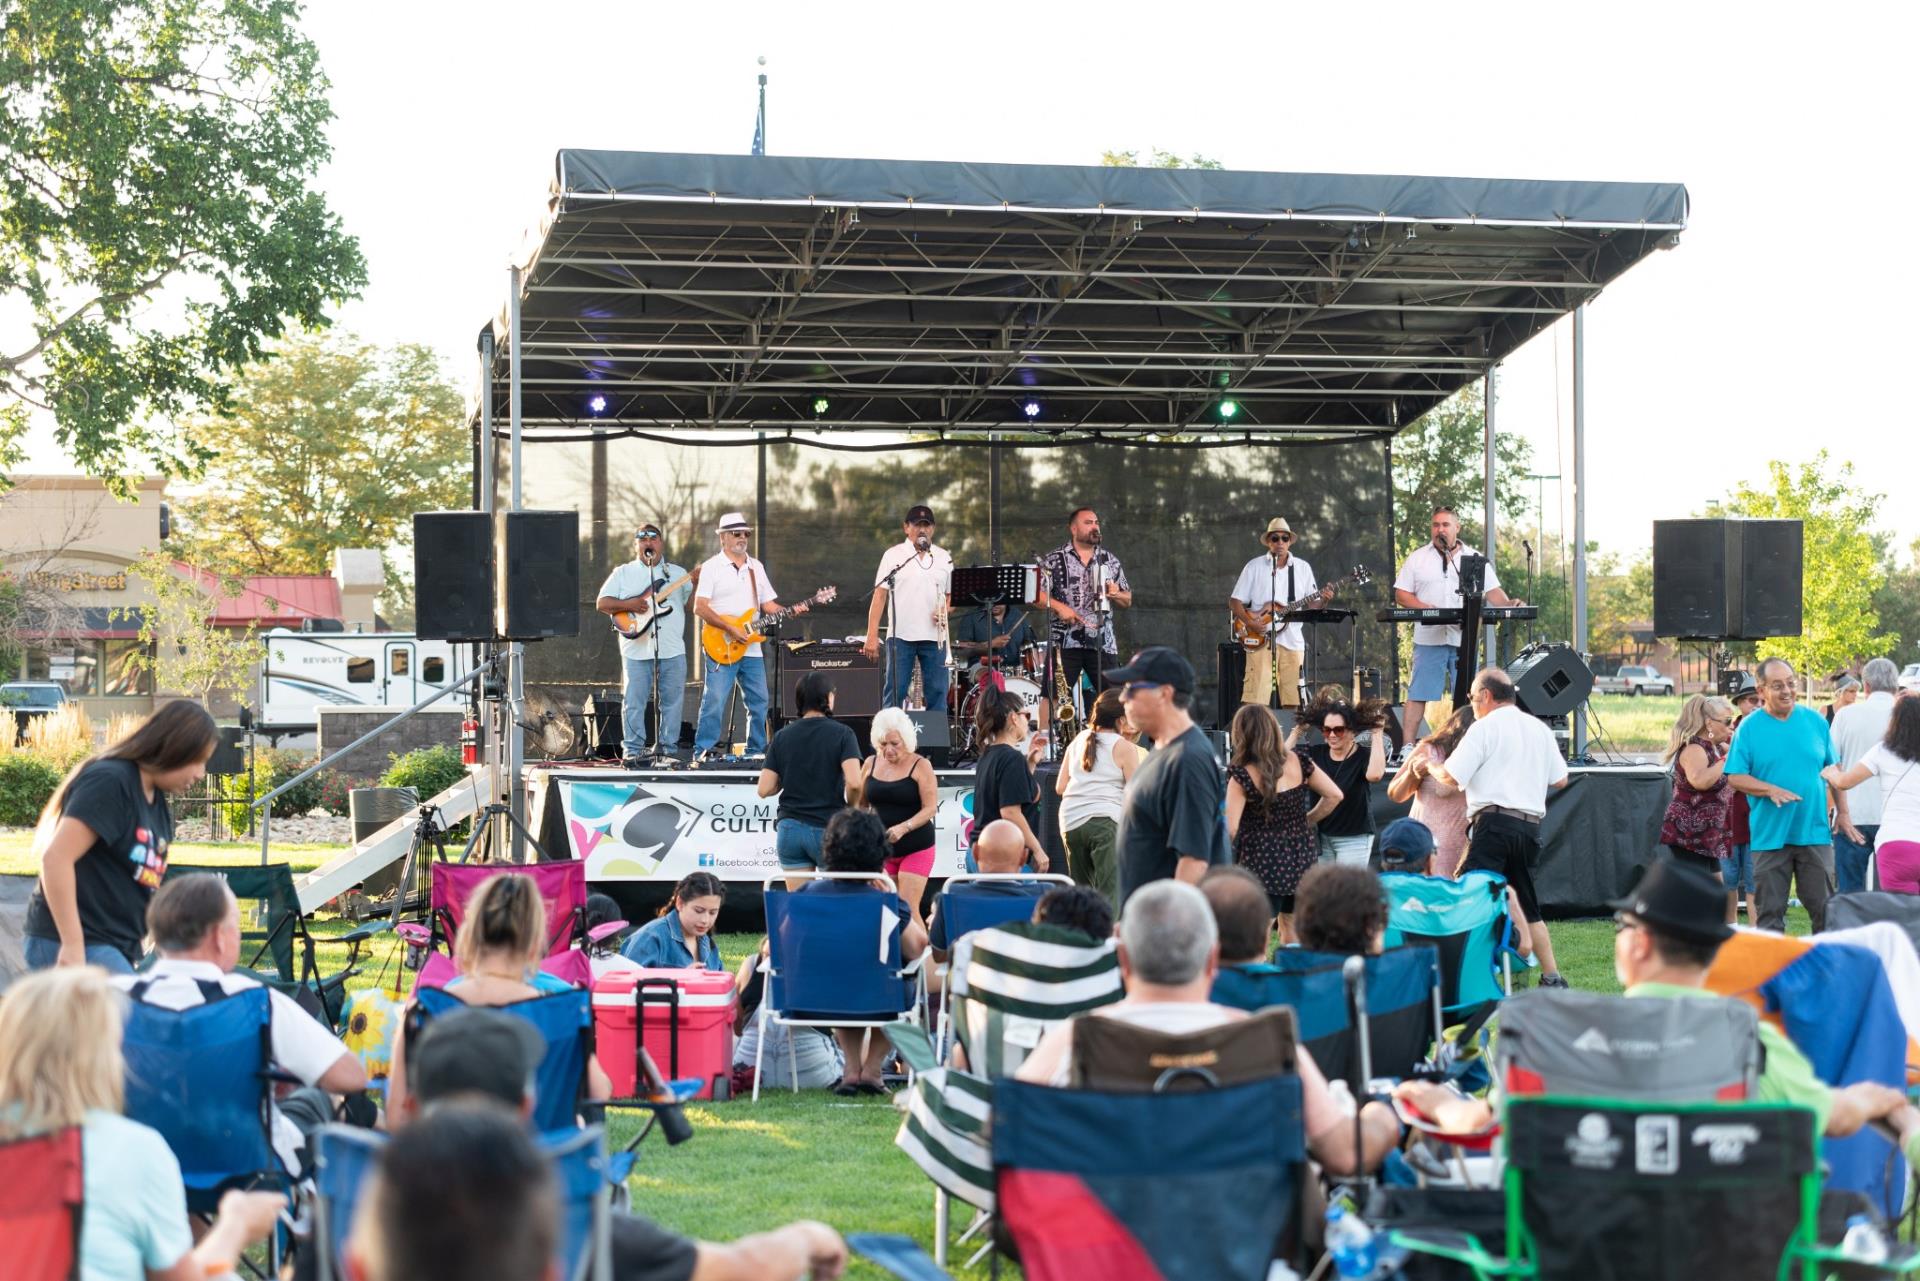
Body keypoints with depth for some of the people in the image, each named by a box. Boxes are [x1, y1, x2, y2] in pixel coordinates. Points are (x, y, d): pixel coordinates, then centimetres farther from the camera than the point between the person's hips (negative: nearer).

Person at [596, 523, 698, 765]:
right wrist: (628, 605, -12)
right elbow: (602, 603, 4)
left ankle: (668, 750, 12)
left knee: (673, 702, 4)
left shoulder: (677, 572, 14)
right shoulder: (623, 573, 9)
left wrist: (697, 583, -9)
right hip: (637, 651, -2)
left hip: (673, 650, 2)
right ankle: (632, 751, 1)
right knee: (634, 703, -4)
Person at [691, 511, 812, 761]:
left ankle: (756, 751, 17)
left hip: (751, 648, 6)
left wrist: (790, 612, -1)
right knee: (714, 702, -12)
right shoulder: (711, 567, -3)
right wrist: (730, 628, -17)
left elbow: (768, 604, 18)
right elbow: (700, 607, -11)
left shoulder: (756, 567, 17)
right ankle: (703, 752, -8)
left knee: (759, 702, 7)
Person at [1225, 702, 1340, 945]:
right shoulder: (1298, 761, -1)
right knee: (1291, 932, 19)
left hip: (1263, 866, -5)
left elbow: (1230, 830, -17)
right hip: (1300, 857, 5)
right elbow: (1334, 795, 3)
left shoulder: (1242, 775, -15)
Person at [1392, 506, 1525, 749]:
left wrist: (1509, 604, -12)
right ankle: (1407, 747, -4)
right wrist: (1422, 607, -12)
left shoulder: (1474, 558, 11)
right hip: (1429, 637, -1)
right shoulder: (1418, 558, 9)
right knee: (1418, 694, -5)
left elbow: (1492, 591, 8)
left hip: (1464, 639, 1)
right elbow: (1401, 594, 6)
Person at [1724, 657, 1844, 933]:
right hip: (1770, 835, -2)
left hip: (1815, 833, 2)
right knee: (1771, 911, 4)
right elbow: (1734, 776, -4)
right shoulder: (1749, 728, -1)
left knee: (1824, 908, 5)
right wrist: (1771, 790, -18)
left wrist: (1842, 811, 8)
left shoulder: (1815, 721, 6)